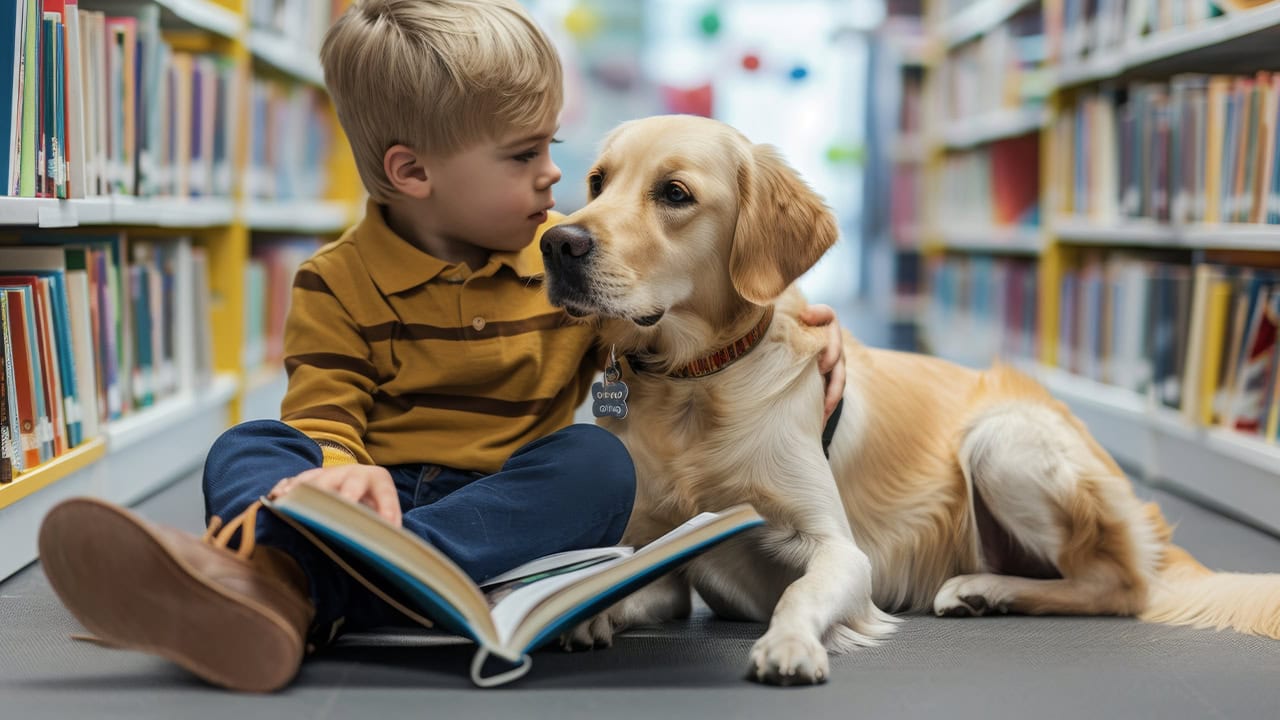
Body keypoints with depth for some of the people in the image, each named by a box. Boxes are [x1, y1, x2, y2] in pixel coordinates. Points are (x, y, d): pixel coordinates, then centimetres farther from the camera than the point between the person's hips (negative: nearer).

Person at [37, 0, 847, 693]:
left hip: (512, 517, 1)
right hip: (380, 499, -1)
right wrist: (348, 471, -28)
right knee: (246, 450, -23)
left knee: (599, 461, -30)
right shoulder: (336, 283, 6)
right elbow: (324, 417, -3)